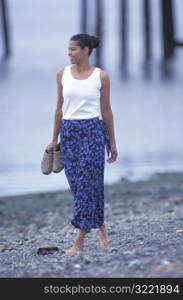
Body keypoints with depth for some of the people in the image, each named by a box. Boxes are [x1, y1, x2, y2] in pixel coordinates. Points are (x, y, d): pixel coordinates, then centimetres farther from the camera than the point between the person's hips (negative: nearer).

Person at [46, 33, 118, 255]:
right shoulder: (63, 74, 7)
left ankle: (79, 243, -10)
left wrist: (112, 143, 6)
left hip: (93, 131, -3)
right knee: (78, 186, 4)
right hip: (69, 132, 3)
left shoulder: (101, 76, 0)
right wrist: (54, 139, 10)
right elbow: (60, 108, 12)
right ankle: (100, 225, 26)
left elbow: (106, 110, 5)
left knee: (87, 184, -9)